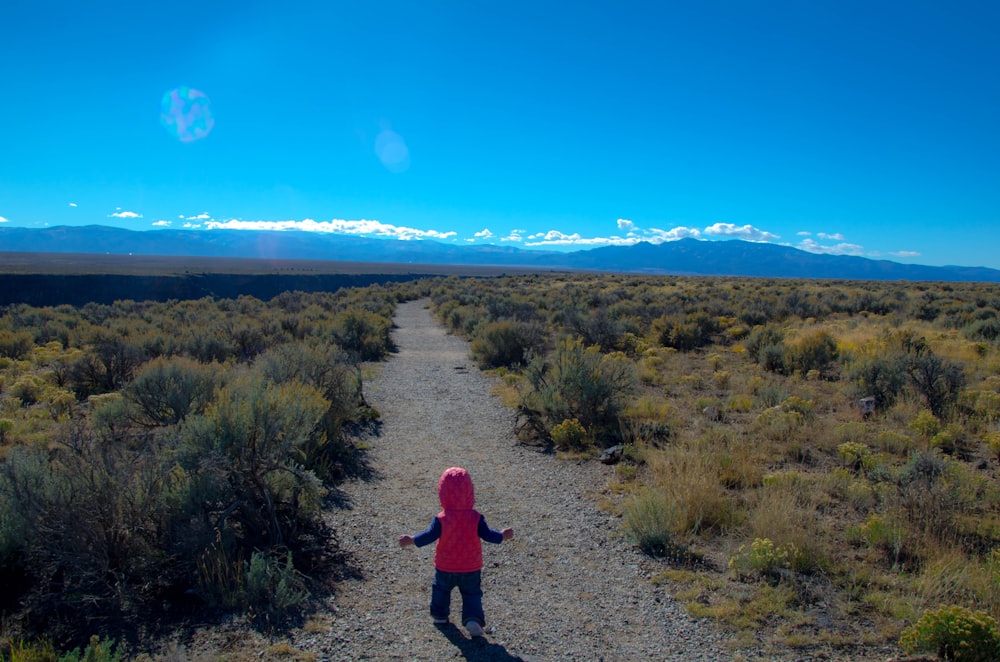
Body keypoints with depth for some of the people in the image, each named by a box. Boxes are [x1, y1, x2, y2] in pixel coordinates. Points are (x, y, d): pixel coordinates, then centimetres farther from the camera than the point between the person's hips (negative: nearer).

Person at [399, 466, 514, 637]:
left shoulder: (441, 519, -18)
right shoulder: (476, 517, -15)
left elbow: (430, 535, -18)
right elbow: (487, 535, -11)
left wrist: (411, 540, -7)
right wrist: (503, 535, 6)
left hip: (445, 567, 0)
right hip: (471, 568, 0)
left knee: (441, 588, 25)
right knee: (472, 593, 14)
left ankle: (439, 615, 37)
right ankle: (473, 619, -4)